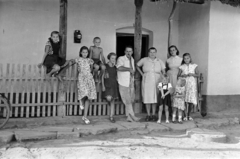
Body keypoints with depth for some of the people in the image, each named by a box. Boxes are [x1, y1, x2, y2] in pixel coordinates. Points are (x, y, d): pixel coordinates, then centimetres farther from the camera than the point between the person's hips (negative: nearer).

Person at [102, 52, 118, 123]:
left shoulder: (115, 67, 8)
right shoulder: (105, 66, -2)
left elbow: (116, 77, 13)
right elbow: (102, 77, -1)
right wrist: (103, 85, -6)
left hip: (114, 85, 3)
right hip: (107, 85, -3)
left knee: (112, 101, 4)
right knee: (109, 98, -25)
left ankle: (111, 117, 10)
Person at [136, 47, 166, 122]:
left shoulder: (159, 61, 7)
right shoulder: (144, 60, 4)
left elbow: (163, 72, 8)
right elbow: (137, 66, 16)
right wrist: (142, 74, 6)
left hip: (156, 82, 1)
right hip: (146, 81, 0)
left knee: (155, 98, 1)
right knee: (147, 97, 0)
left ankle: (153, 115, 11)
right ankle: (148, 115, 9)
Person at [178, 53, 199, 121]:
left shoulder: (194, 66, 7)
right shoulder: (182, 67, 7)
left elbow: (197, 74, 4)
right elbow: (178, 75, 6)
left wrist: (192, 74, -14)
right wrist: (183, 75, -13)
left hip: (192, 84, 1)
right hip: (184, 84, -1)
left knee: (191, 100, 1)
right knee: (185, 100, -7)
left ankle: (189, 115, 16)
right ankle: (185, 115, 0)